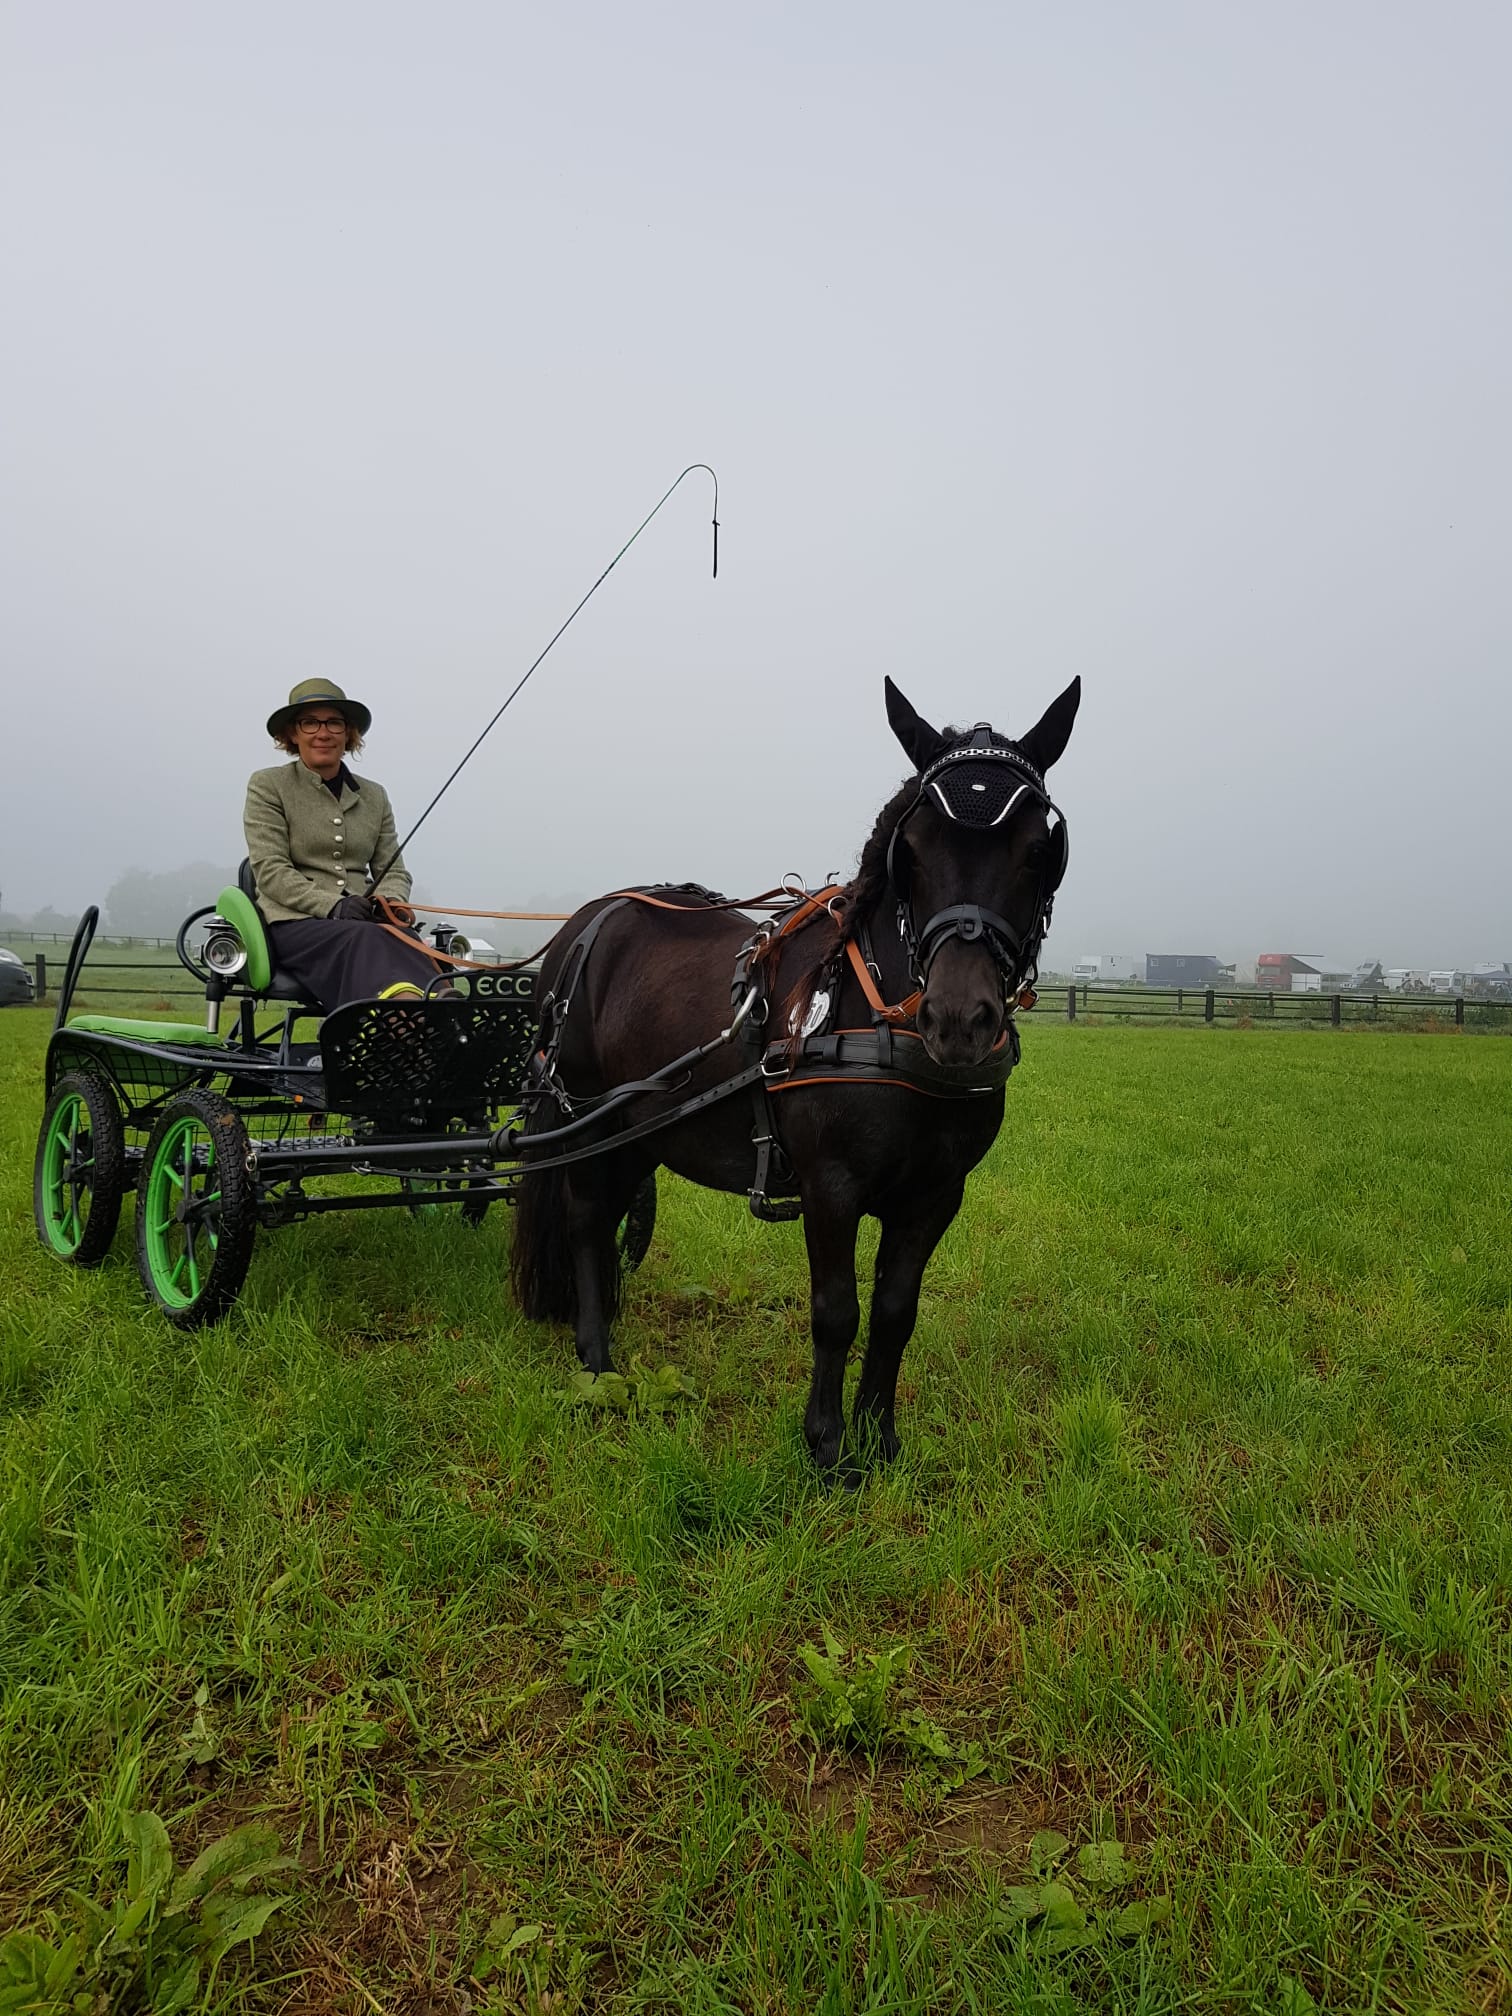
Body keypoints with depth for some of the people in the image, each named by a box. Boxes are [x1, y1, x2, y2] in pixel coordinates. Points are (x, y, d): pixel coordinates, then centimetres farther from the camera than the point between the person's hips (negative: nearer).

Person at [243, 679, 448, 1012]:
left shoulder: (374, 796, 23)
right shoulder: (267, 785, 10)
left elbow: (394, 870, 17)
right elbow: (270, 871, -2)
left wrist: (390, 902, -8)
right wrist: (333, 906, -17)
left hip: (366, 923, 4)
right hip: (294, 923, -4)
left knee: (409, 943, -34)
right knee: (365, 940, -39)